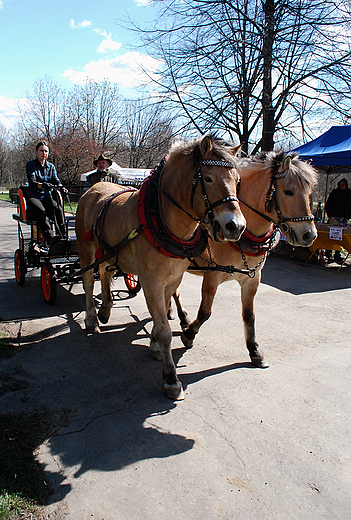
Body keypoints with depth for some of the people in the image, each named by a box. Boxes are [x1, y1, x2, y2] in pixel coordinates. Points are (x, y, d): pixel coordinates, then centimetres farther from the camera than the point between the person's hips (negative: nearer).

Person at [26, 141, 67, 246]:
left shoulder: (51, 167, 18)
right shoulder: (30, 165, 5)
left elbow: (56, 180, 5)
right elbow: (32, 182, -10)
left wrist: (60, 186, -21)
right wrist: (43, 185, -33)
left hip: (46, 196, 3)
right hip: (33, 196, -3)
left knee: (58, 209, -31)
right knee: (41, 211, -37)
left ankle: (63, 237, -39)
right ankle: (50, 238, -52)